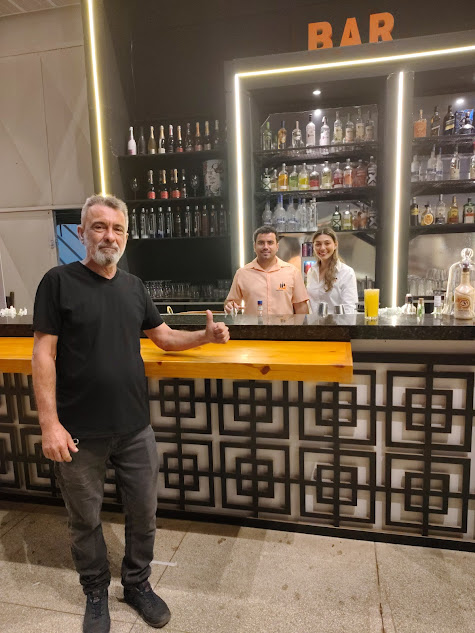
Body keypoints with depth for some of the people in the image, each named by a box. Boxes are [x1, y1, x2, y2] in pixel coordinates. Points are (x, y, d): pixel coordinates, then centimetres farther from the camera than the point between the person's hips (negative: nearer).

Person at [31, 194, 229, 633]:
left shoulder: (133, 285, 7)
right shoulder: (59, 282, -7)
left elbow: (165, 337, 12)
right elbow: (44, 355, -10)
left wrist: (206, 336, -5)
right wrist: (49, 423, -15)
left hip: (135, 428, 4)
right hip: (79, 433, -4)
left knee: (144, 512, 16)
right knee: (86, 518, 15)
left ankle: (138, 584, 41)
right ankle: (96, 593, 41)